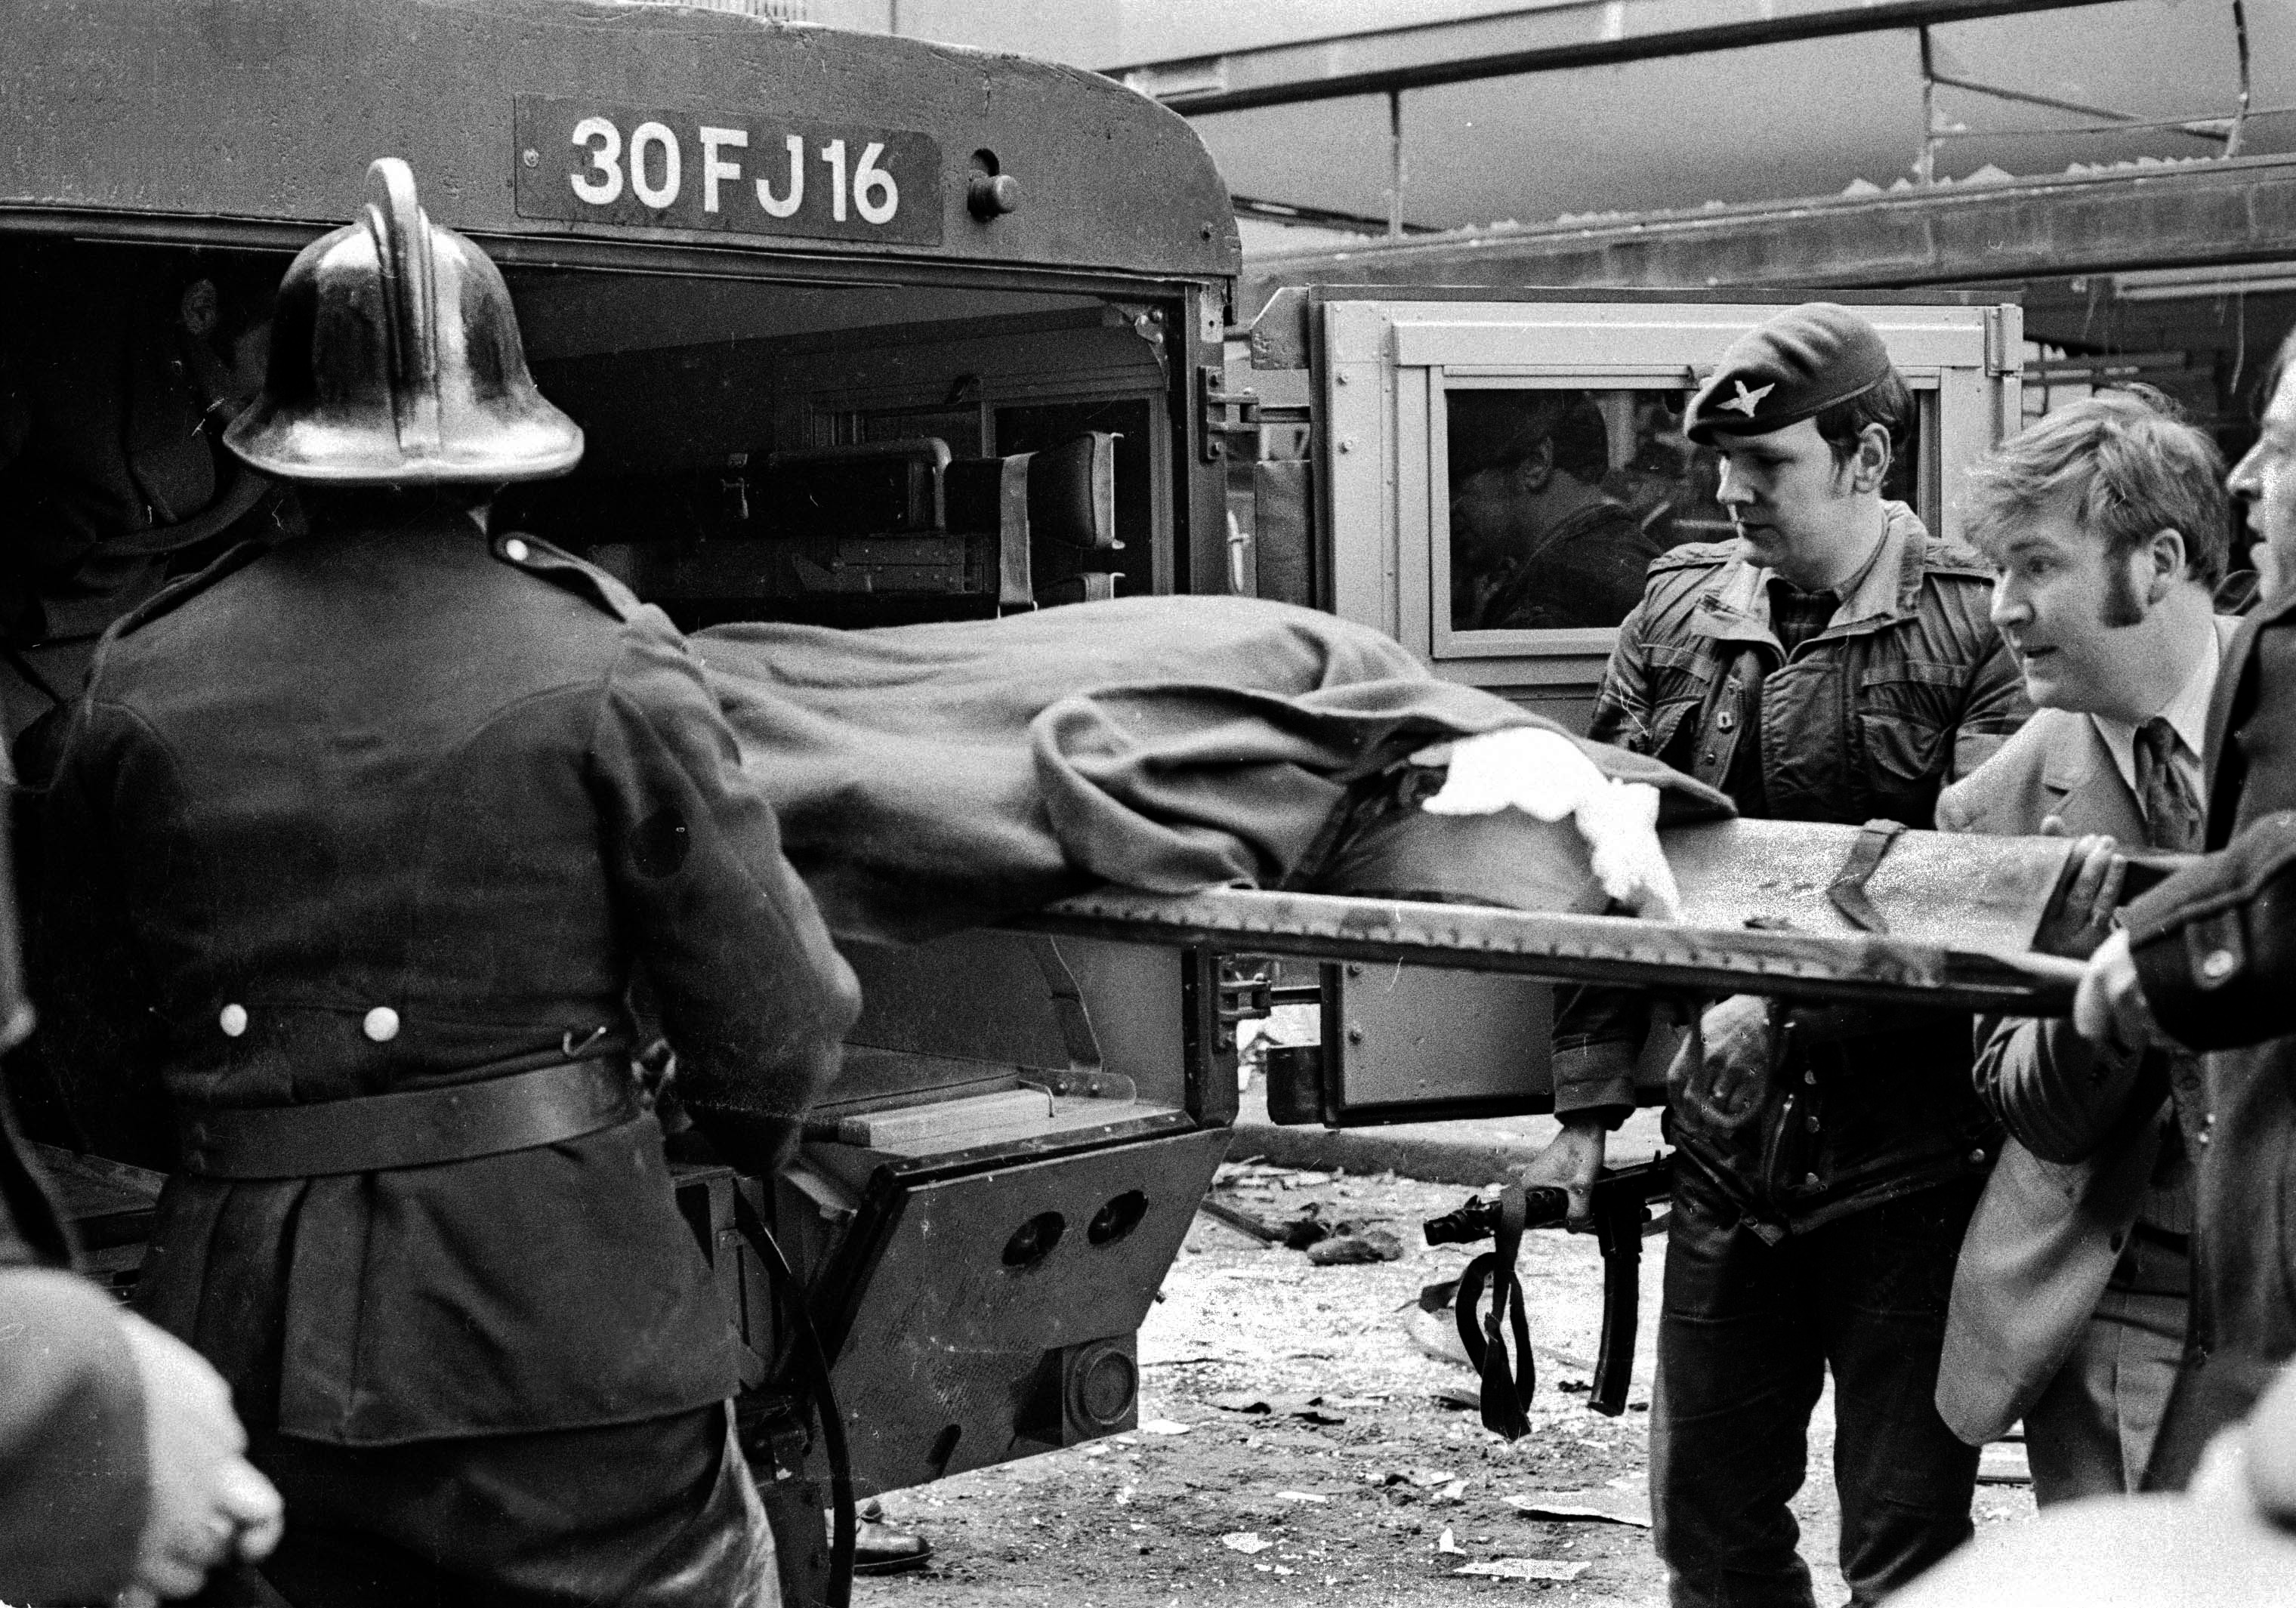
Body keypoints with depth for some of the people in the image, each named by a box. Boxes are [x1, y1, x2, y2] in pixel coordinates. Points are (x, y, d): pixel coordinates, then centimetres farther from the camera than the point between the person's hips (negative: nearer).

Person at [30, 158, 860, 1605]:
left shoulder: (143, 683, 1)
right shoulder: (608, 672, -9)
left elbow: (91, 1034, 10)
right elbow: (776, 1030, -7)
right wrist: (745, 1128, 15)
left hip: (248, 1325, 4)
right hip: (558, 1317, -3)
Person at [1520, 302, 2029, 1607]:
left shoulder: (1975, 624, -8)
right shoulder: (1677, 613, 7)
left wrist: (1792, 993, -25)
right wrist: (1588, 1105, 6)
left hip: (1912, 1156, -5)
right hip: (1731, 1144, 5)